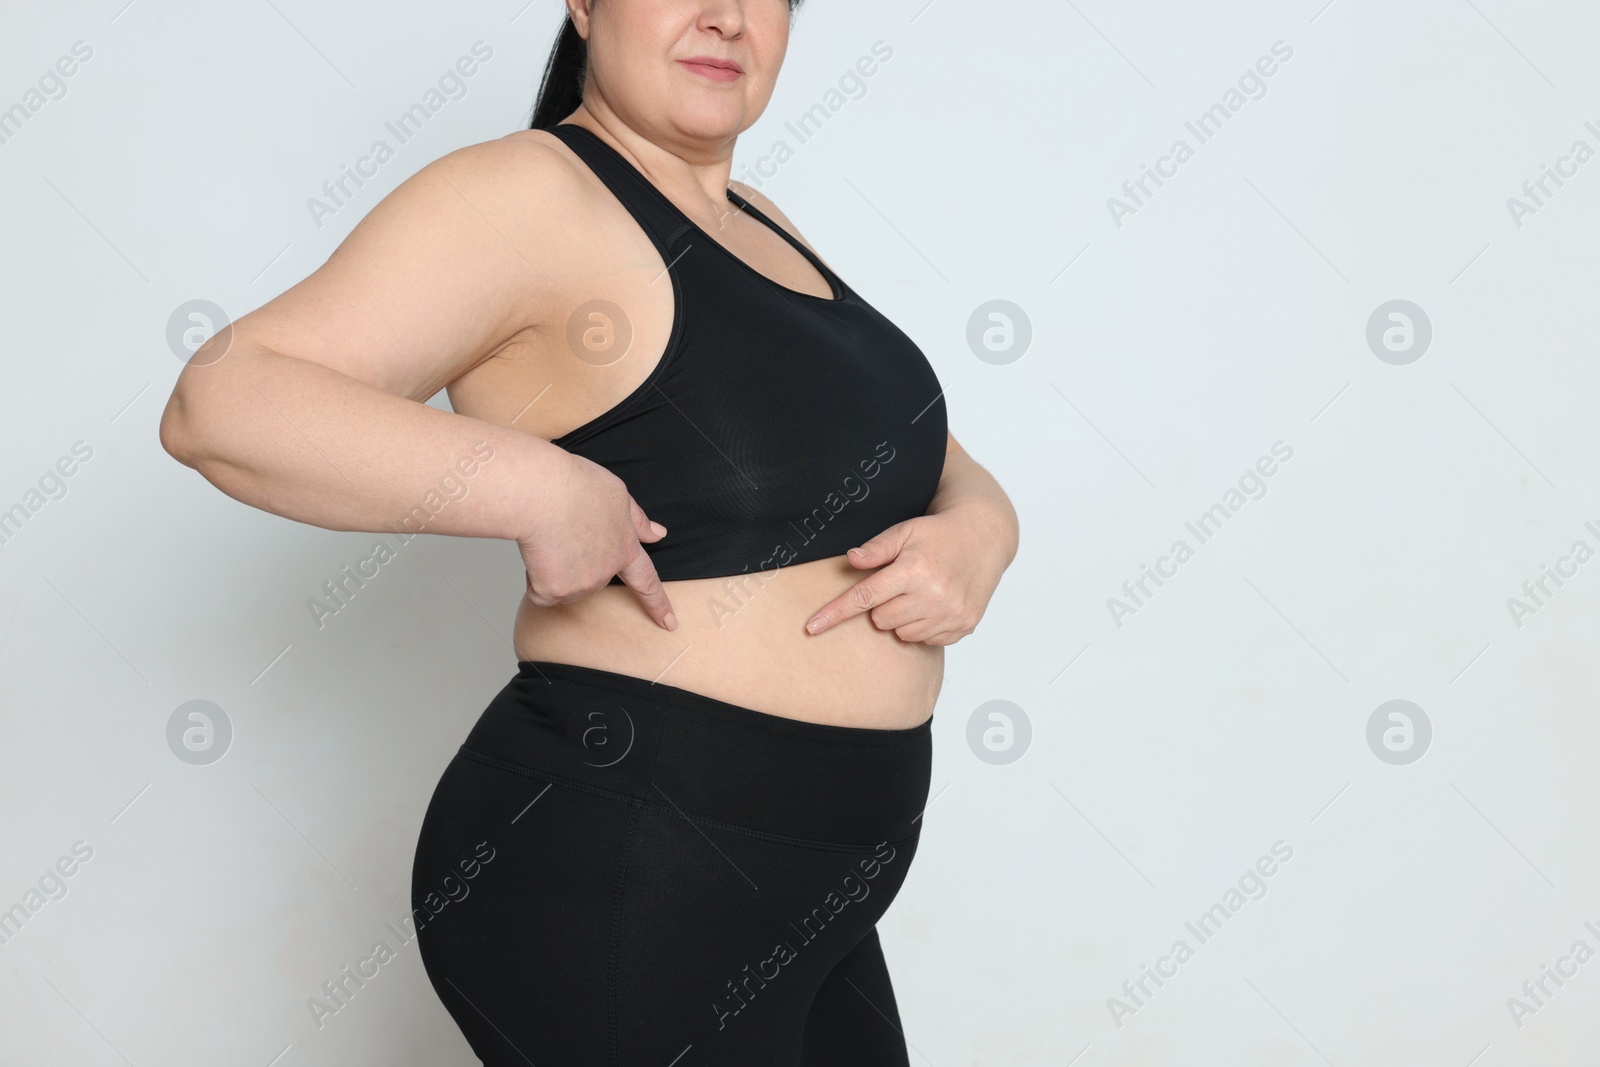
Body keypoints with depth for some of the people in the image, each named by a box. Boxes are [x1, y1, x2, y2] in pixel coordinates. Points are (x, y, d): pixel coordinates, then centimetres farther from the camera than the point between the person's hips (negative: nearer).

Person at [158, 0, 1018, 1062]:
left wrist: (977, 534, -6)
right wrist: (542, 487, -28)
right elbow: (222, 403, -21)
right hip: (620, 881, -8)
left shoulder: (756, 228, 12)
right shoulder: (526, 196, -13)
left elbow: (934, 463, 16)